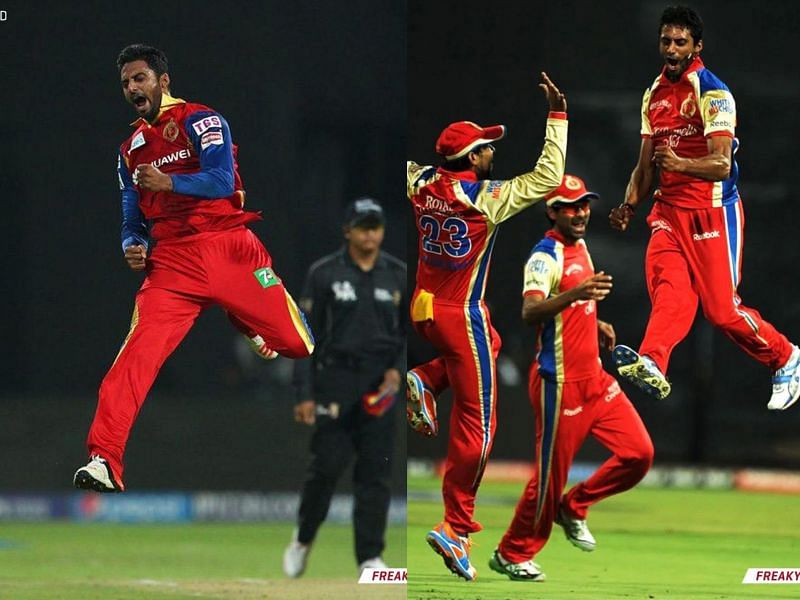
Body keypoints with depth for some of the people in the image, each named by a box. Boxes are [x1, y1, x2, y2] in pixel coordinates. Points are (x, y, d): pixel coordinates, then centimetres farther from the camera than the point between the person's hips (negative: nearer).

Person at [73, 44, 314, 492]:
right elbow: (134, 221, 22)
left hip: (229, 248, -3)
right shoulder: (130, 150, 19)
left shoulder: (201, 121, 1)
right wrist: (134, 247, 0)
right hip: (171, 262, 3)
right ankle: (104, 460, -27)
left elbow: (222, 181, -13)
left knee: (301, 345, 1)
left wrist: (169, 181, -23)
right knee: (139, 350, -20)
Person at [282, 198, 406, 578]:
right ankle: (303, 539, 19)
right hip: (336, 379, -2)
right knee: (327, 465, -5)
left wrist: (397, 369, -4)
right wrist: (304, 395, -8)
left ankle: (370, 556, 2)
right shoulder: (324, 274, -1)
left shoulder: (398, 275, 7)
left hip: (382, 385, 2)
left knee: (375, 472, -2)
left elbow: (410, 332, 14)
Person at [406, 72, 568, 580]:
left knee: (489, 343, 36)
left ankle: (427, 382, 11)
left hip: (423, 309, 7)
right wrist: (558, 116, -15)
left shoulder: (423, 185, -2)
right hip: (461, 315, -7)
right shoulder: (486, 198, -19)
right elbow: (548, 177, -20)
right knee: (476, 423, 1)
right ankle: (456, 528, 1)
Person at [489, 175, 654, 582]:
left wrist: (596, 324, 11)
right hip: (560, 382, -8)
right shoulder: (546, 256, -15)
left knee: (638, 453, 2)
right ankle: (511, 555, 16)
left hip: (594, 378, 8)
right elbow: (530, 312, -31)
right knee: (551, 473, -1)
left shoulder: (580, 249, 12)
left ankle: (574, 507, 20)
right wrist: (575, 294, -46)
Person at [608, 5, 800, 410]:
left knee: (721, 308, -6)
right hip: (668, 209, 6)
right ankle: (651, 364, -42)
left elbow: (721, 164, -20)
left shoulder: (712, 92, -10)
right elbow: (646, 165, 21)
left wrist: (679, 163, -38)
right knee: (668, 288, -19)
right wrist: (630, 205, 4)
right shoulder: (654, 95, 14)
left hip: (712, 212, -6)